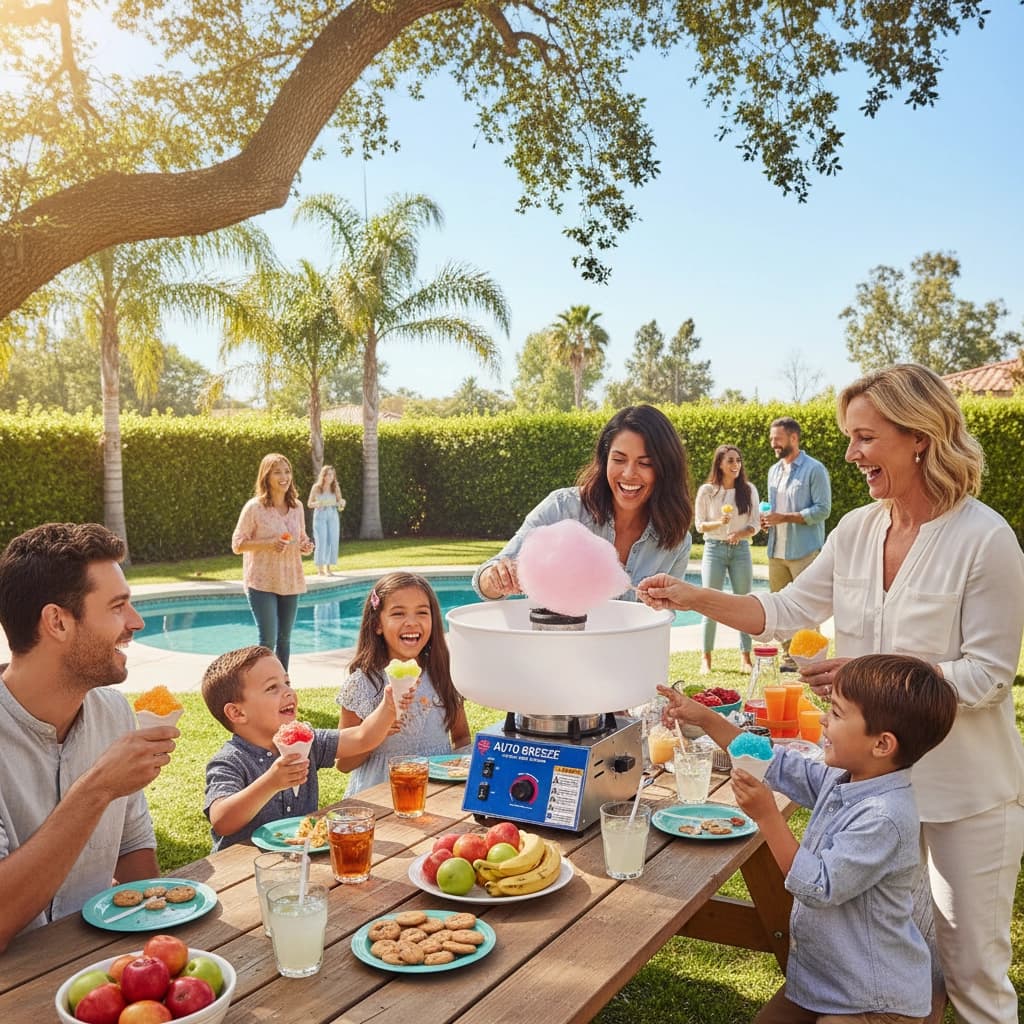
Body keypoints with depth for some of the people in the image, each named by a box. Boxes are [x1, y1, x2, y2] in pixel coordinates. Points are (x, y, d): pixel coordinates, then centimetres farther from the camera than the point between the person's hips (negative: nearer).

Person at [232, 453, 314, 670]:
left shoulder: (297, 506, 5)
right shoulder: (254, 507, -9)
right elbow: (237, 544, -7)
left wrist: (306, 546, -6)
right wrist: (268, 544, -20)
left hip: (290, 581, 5)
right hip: (262, 582, -5)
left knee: (284, 639, 12)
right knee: (267, 640, -8)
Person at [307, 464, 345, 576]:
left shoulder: (336, 488, 5)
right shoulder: (316, 487, -3)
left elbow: (340, 506, 8)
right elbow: (310, 504, 0)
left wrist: (342, 503, -14)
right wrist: (318, 504, -19)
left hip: (333, 517, 3)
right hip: (320, 517, -3)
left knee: (333, 542, 0)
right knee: (321, 543, -7)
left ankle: (329, 568, 8)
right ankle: (320, 569, -3)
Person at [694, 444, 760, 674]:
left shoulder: (749, 490, 4)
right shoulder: (706, 491, -1)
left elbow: (755, 524, 3)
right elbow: (699, 525, 1)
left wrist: (740, 533, -17)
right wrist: (719, 523, -18)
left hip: (741, 549, 2)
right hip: (714, 549, -2)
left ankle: (745, 657, 13)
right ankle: (706, 658, 9)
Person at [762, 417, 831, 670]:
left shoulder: (814, 469, -6)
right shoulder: (774, 471, 16)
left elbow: (823, 509, -12)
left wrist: (785, 518, -17)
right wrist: (767, 520, 2)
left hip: (805, 551, -7)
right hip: (776, 551, 7)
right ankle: (788, 658, 18)